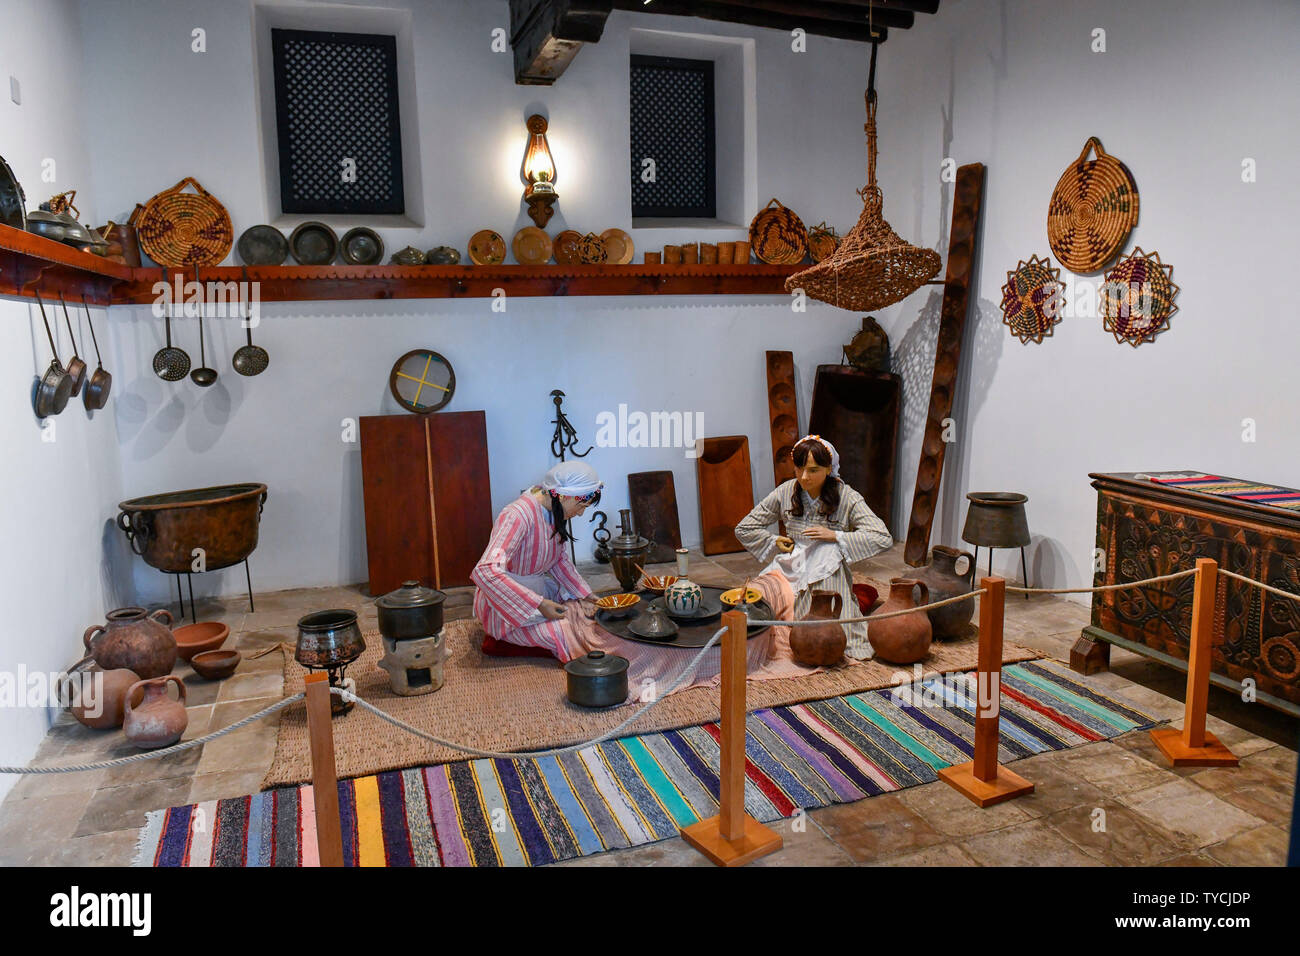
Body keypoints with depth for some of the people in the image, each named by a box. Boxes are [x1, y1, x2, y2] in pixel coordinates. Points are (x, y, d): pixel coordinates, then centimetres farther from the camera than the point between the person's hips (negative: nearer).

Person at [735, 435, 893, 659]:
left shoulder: (846, 498, -5)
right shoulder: (786, 492, 2)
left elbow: (884, 539, -13)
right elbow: (744, 529, 12)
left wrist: (835, 536, -17)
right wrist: (775, 542, -1)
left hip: (828, 573, -1)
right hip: (791, 570, 2)